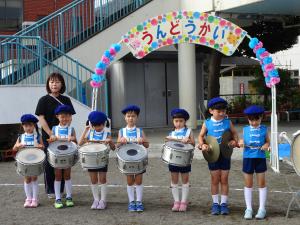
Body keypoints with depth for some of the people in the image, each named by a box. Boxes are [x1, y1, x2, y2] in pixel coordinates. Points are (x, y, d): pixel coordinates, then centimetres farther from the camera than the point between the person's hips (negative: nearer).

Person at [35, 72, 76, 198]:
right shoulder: (44, 100, -2)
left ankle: (60, 190, 17)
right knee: (49, 164, 1)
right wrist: (51, 134, -14)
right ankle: (50, 190, 11)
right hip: (48, 137, -3)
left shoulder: (66, 100, 7)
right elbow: (41, 119, -7)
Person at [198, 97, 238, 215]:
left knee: (224, 180, 6)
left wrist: (234, 141, -10)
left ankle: (224, 203, 16)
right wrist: (202, 144, -14)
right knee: (215, 180, 8)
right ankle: (215, 203, 19)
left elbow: (234, 133, 9)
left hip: (225, 153, 0)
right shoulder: (207, 123, -4)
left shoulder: (227, 122, -3)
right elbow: (201, 136, 4)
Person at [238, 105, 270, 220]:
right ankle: (248, 208, 15)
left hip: (260, 158, -1)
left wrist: (266, 145, -13)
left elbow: (268, 141, 8)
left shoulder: (264, 129, 1)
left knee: (262, 183, 4)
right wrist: (241, 143, -10)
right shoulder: (245, 129, 4)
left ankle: (262, 209, 12)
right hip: (248, 158, 1)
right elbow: (243, 141, 12)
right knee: (248, 184, 6)